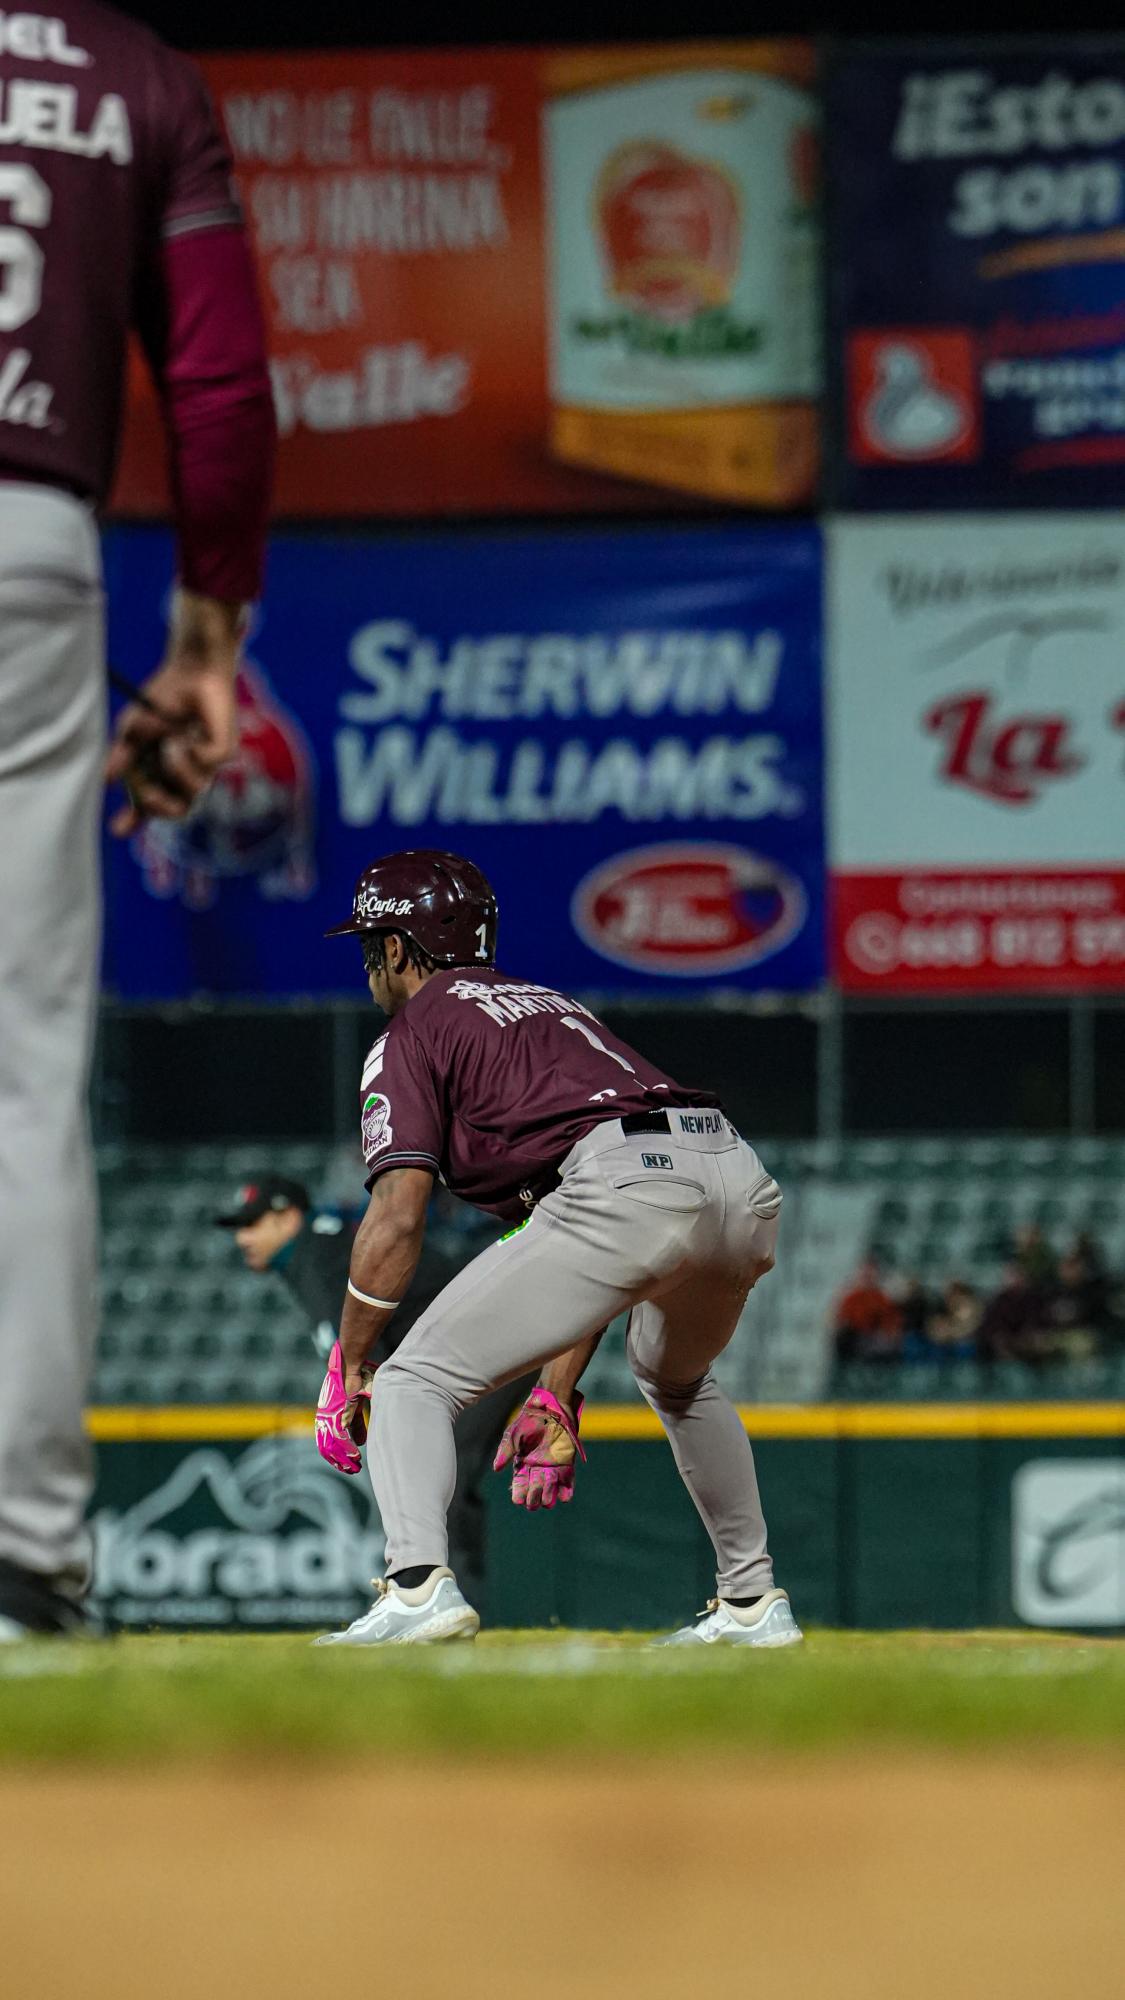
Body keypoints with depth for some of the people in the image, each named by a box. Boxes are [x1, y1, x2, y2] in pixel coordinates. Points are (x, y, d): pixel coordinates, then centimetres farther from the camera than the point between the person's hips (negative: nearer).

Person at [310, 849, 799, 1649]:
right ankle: (753, 1603, 36)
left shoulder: (412, 1035, 16)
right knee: (677, 1379, 37)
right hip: (744, 1179, 8)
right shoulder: (551, 1006, 38)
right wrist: (557, 1399, 35)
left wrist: (347, 1369, 9)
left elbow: (397, 1221, 1)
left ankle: (420, 1584, -22)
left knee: (413, 1381, 0)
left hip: (626, 1187, -7)